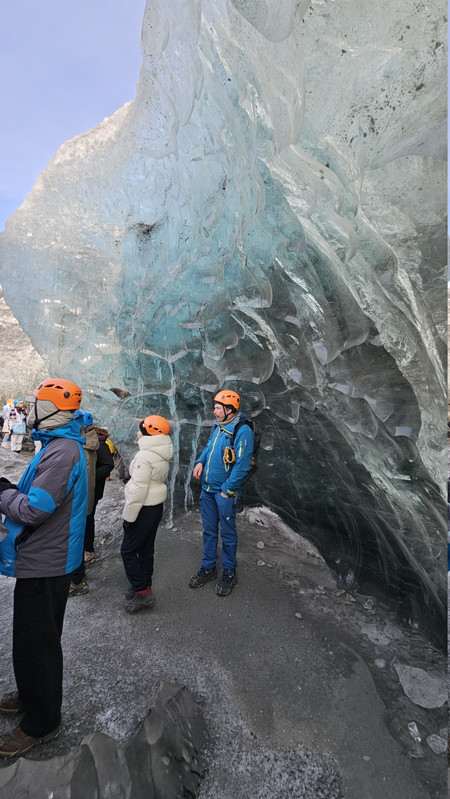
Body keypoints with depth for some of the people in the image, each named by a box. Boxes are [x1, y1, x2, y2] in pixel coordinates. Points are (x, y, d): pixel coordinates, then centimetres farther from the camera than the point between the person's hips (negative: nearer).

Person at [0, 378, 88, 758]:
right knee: (33, 637, 27)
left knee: (35, 642, 9)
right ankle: (31, 695, 50)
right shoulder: (62, 445, 8)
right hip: (44, 559, 10)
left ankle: (42, 722, 30)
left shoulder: (62, 452, -26)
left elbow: (32, 510, -29)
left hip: (43, 565, -10)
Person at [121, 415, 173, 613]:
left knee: (128, 550, 2)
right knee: (146, 548, 18)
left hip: (145, 508, -9)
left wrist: (128, 517, -15)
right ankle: (144, 585, 30)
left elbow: (138, 490, -23)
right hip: (157, 506, 9)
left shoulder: (144, 456, -23)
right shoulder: (161, 455, 6)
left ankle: (142, 593, 7)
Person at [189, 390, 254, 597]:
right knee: (209, 530, 18)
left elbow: (242, 464, -20)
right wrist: (200, 462, 1)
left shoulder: (243, 431, -19)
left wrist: (227, 490, -18)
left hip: (225, 491, -7)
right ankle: (208, 568, 35)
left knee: (227, 533, 9)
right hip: (207, 488, 7)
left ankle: (229, 573, 27)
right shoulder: (217, 426, 6)